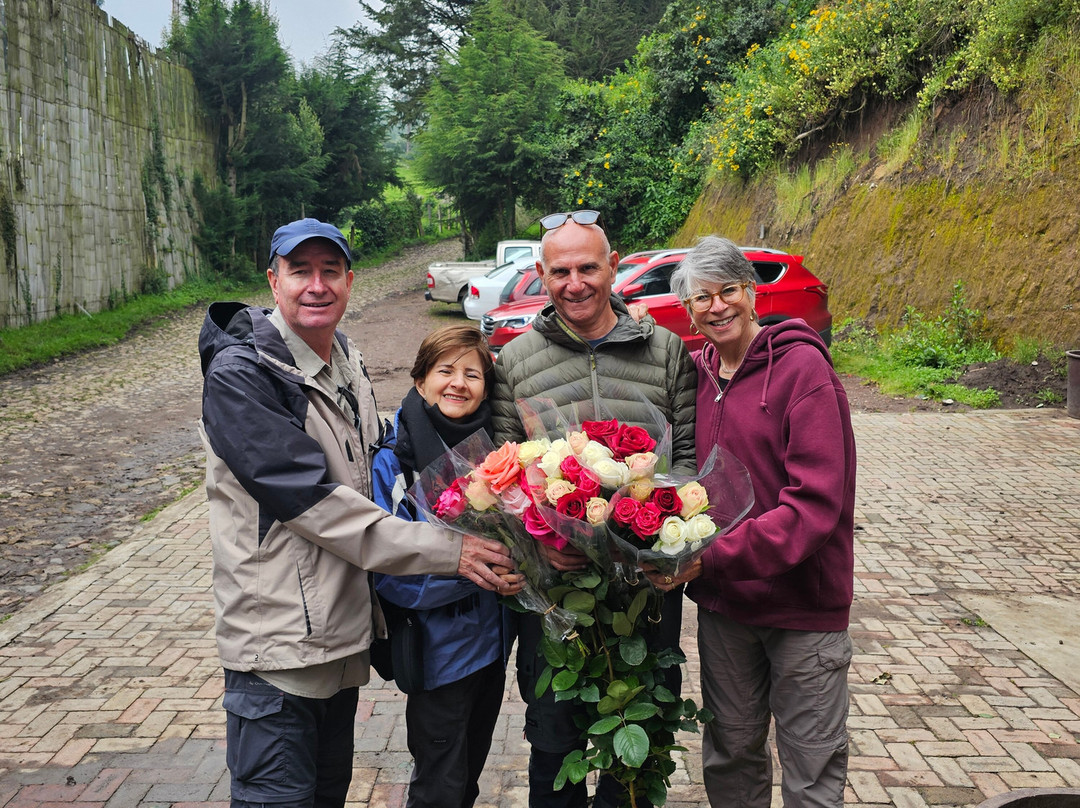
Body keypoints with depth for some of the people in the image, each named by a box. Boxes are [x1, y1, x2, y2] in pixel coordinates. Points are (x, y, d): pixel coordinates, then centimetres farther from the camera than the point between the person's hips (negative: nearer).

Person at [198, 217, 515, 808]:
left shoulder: (347, 362, 10)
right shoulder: (238, 376, -17)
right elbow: (313, 500, -24)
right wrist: (445, 551, -26)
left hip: (345, 635, 8)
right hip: (278, 643, -8)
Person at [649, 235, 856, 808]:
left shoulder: (802, 367, -15)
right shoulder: (696, 372, 4)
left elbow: (816, 501, -22)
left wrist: (714, 556, -29)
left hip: (802, 604, -5)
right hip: (722, 600, 5)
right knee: (730, 755, 19)